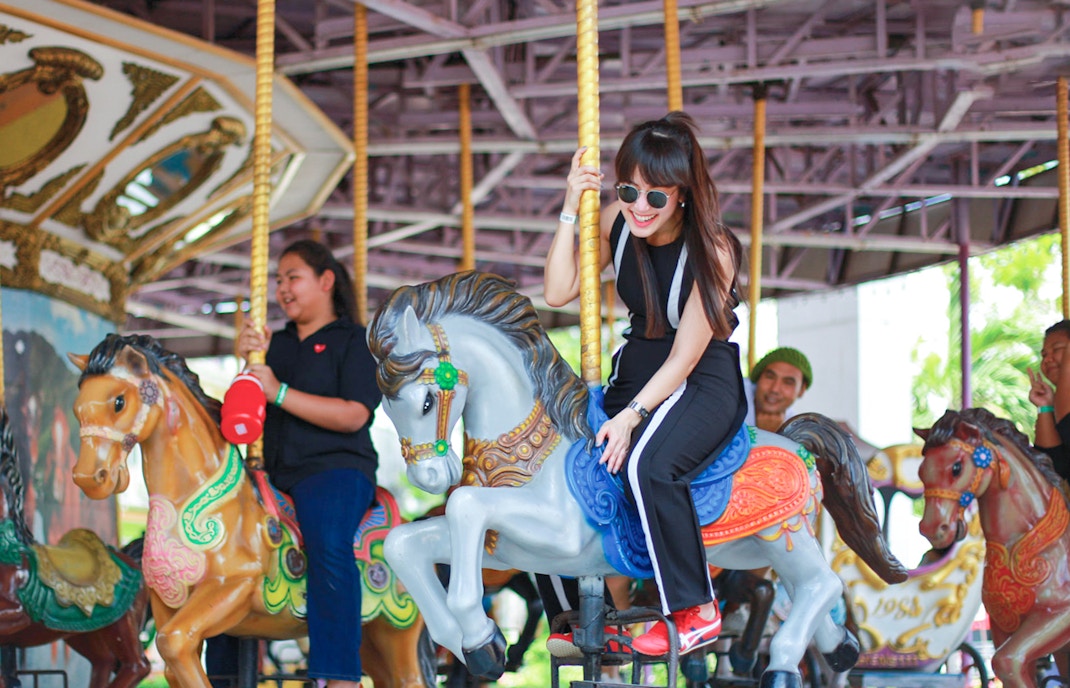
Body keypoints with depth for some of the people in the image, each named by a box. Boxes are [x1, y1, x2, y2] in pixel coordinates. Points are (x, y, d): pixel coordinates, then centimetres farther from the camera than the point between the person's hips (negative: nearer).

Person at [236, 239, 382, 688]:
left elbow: (354, 414, -11)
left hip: (336, 469, -7)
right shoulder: (277, 343, 21)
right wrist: (248, 358, -7)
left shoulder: (354, 340, 3)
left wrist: (280, 393, -17)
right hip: (277, 474, 7)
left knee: (327, 542, -36)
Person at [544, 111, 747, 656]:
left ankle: (696, 611, -21)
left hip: (705, 382, -7)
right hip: (635, 370, 7)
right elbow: (558, 293, -7)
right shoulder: (618, 221, -5)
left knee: (648, 463, -34)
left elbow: (685, 357, -19)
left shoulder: (712, 251, -21)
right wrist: (570, 210, -14)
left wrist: (632, 414, -29)